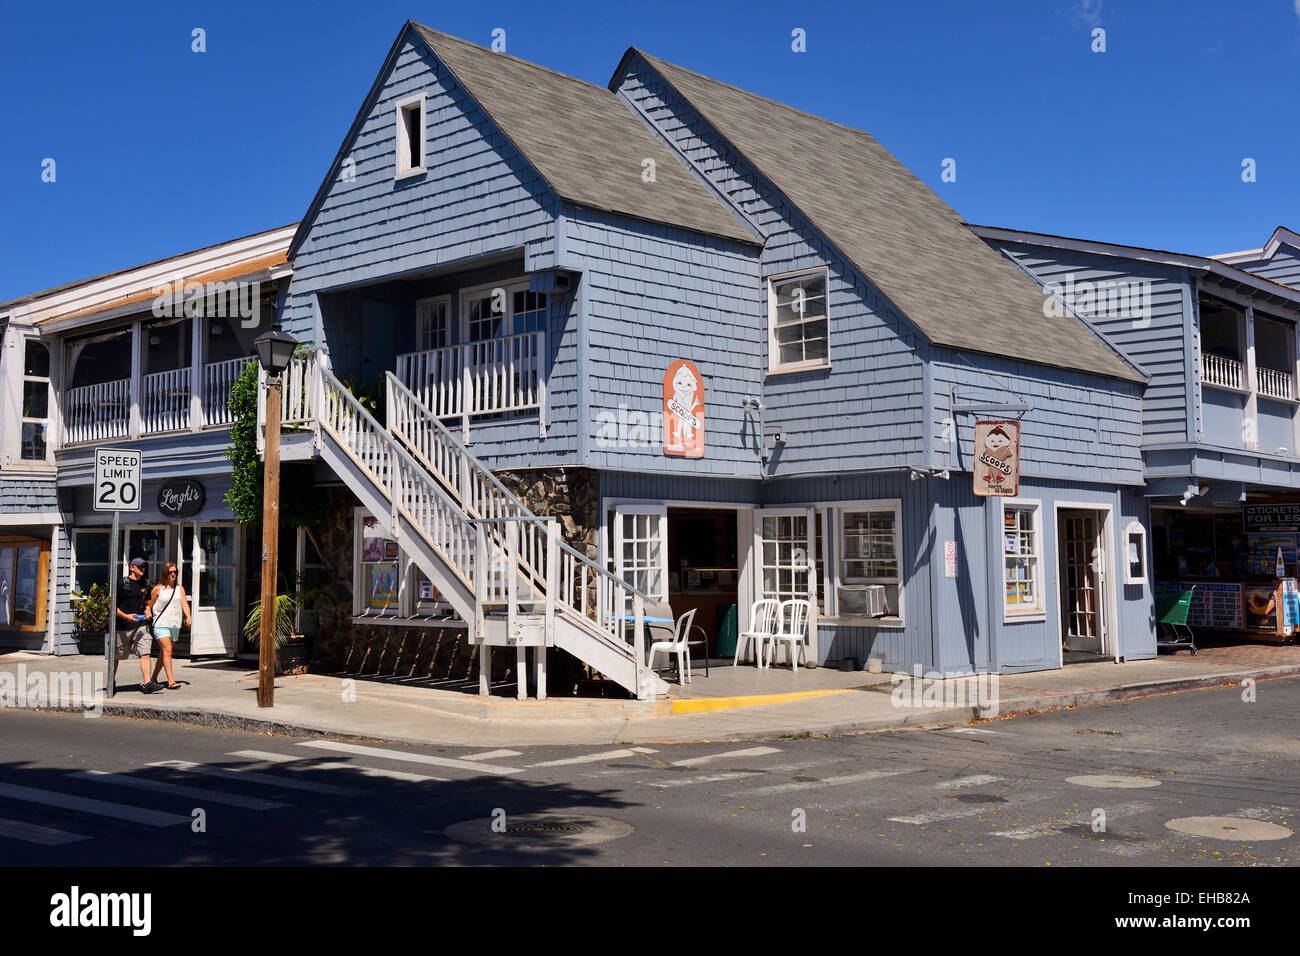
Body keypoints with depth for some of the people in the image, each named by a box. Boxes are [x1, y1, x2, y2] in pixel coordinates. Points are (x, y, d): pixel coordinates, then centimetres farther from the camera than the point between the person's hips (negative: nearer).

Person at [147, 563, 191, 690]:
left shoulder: (180, 589, 13)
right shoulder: (158, 589, 3)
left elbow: (185, 604, 1)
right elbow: (149, 605, 9)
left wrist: (188, 617, -13)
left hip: (174, 625, 4)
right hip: (161, 624, -4)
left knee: (163, 653, 12)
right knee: (167, 650, -17)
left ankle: (154, 678, 27)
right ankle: (171, 681, -22)